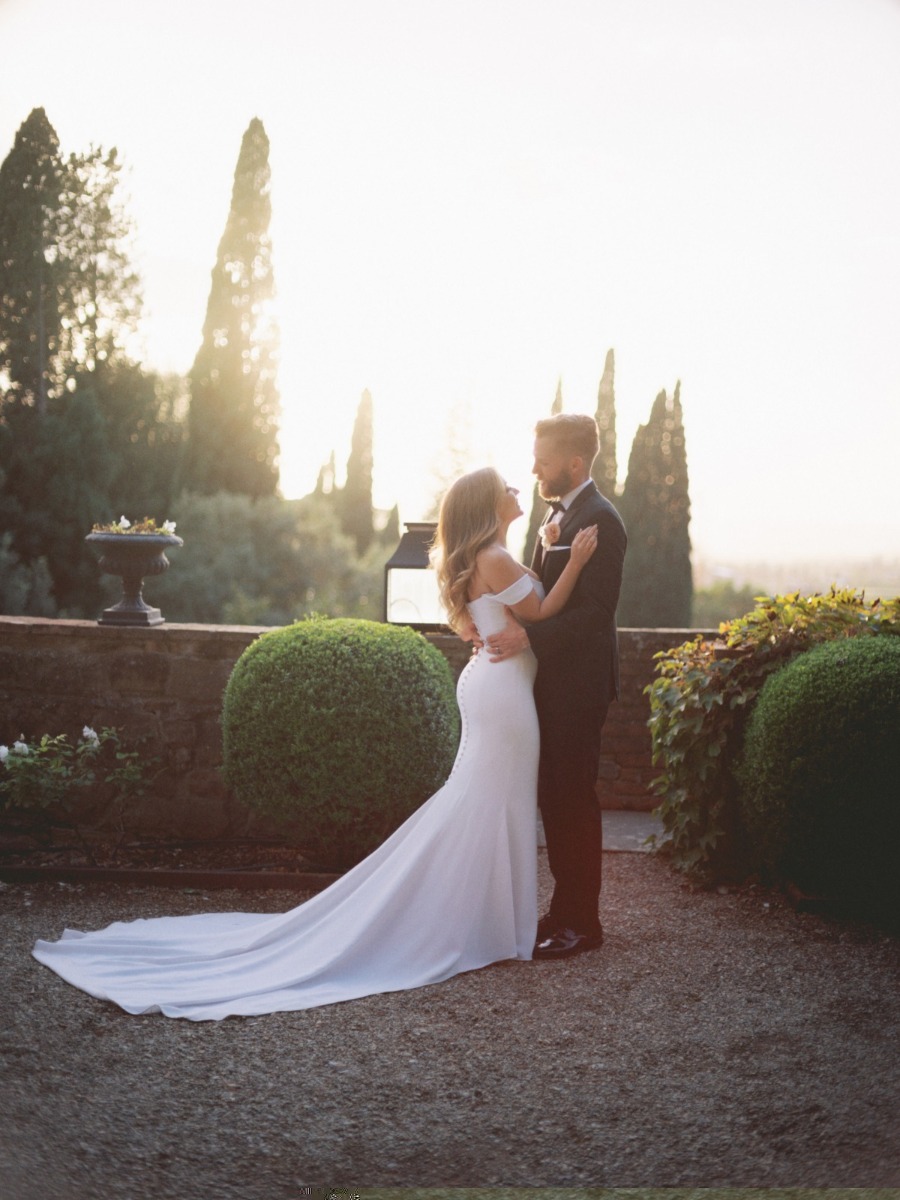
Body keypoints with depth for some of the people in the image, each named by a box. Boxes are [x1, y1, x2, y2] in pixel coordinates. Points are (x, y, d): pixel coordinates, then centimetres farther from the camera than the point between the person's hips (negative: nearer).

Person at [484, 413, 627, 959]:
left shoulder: (599, 520, -15)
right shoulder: (559, 514, 15)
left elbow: (597, 609, -22)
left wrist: (530, 637, -27)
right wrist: (508, 624, 3)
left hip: (578, 683, -9)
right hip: (554, 679, 9)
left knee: (573, 799, -3)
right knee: (555, 796, 13)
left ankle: (582, 922, 7)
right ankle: (567, 908, 23)